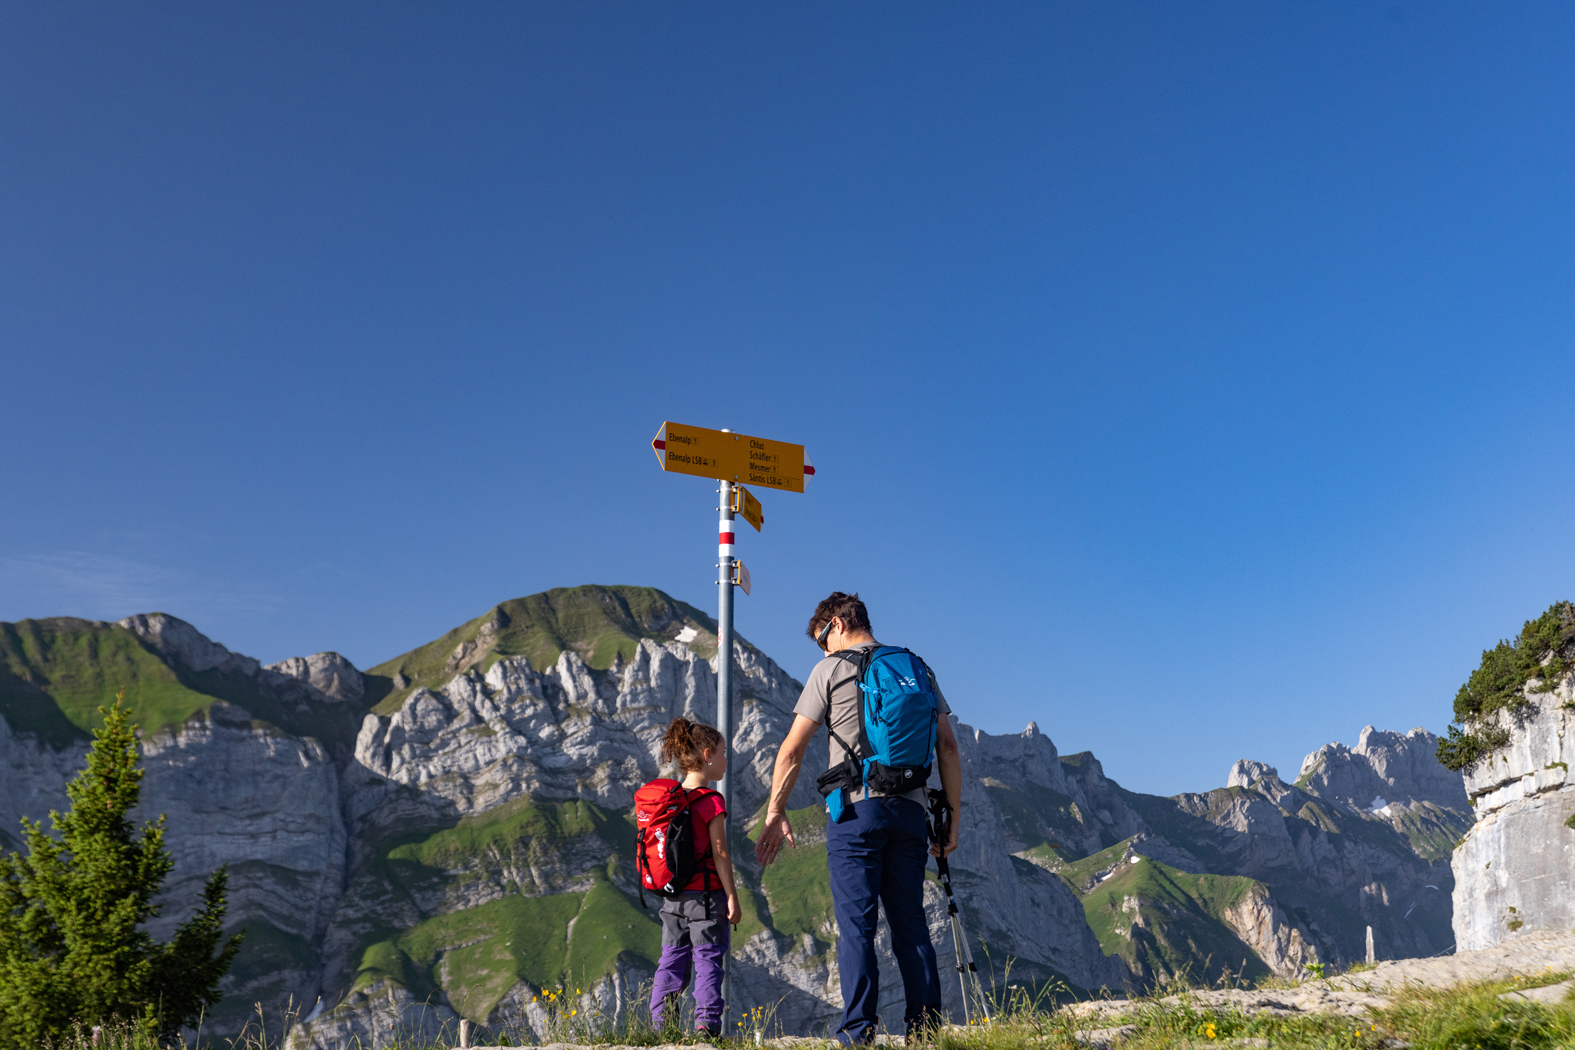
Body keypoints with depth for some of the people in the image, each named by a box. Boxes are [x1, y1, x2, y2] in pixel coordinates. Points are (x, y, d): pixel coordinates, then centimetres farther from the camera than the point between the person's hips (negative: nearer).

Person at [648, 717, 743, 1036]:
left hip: (672, 896, 6)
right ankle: (706, 1023, -5)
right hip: (705, 895, -6)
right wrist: (732, 898, -8)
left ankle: (660, 1025, 11)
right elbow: (720, 853, -13)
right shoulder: (710, 801, -12)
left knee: (671, 961, 11)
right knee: (707, 959, 0)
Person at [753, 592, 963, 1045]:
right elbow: (947, 746, 10)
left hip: (856, 808, -4)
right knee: (911, 924, 8)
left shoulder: (831, 669, 3)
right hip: (910, 808, 4)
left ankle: (859, 1029, -6)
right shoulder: (918, 669, 15)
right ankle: (927, 1028, 5)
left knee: (855, 923, -2)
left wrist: (776, 813, 6)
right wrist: (953, 817, 13)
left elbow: (792, 748, 0)